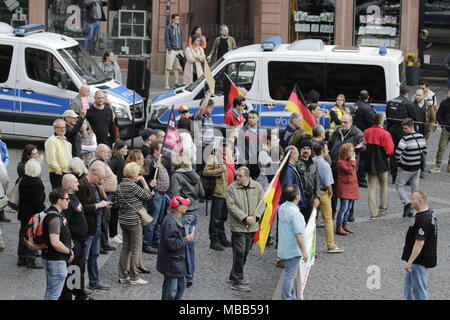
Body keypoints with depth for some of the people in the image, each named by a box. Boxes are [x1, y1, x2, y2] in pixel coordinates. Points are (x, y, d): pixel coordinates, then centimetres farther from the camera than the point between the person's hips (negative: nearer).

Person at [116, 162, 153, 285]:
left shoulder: (121, 185, 6)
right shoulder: (133, 186, -18)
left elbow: (117, 201, 12)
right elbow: (148, 195, -11)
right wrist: (143, 181, -5)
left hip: (123, 220, 8)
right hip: (134, 221, -8)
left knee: (125, 248, 15)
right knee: (136, 249, 0)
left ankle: (123, 276, 18)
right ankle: (134, 277, 3)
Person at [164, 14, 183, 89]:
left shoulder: (179, 28, 14)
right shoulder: (169, 28, -5)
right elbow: (166, 39, -9)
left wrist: (181, 49, 11)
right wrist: (170, 49, -15)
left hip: (179, 50, 6)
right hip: (171, 50, -6)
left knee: (177, 67, 8)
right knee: (168, 67, -5)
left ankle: (177, 82, 15)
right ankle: (167, 84, -4)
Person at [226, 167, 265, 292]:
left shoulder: (257, 187, 3)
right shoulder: (231, 188, -7)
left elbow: (262, 203, 4)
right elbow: (231, 206, -12)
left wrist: (255, 217, -11)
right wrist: (245, 218, -19)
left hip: (252, 226, 5)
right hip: (238, 226, -5)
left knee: (245, 252, 13)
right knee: (239, 252, -8)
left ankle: (234, 276, 29)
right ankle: (237, 282, -4)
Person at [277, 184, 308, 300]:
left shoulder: (282, 208, 0)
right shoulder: (295, 213, -26)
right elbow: (298, 235, -25)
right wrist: (304, 251, -15)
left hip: (284, 249, 9)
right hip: (293, 251, -9)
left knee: (290, 275, 22)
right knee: (290, 276, 2)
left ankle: (292, 296, 34)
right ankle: (287, 298, 10)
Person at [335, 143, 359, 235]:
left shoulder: (350, 161, 15)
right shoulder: (341, 162, -13)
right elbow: (350, 170, -25)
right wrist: (352, 160, -17)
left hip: (351, 188, 9)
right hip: (344, 188, -9)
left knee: (348, 208, 13)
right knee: (344, 208, -10)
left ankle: (344, 225, 21)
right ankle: (339, 227, -6)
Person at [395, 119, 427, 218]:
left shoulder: (405, 139, -21)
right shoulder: (421, 137, 0)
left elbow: (397, 153, -25)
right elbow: (424, 151, 10)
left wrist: (399, 161, -6)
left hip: (406, 168, -6)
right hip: (417, 167, 6)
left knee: (399, 186, 9)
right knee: (415, 188, 14)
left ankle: (406, 203, -8)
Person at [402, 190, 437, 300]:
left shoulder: (422, 220, -28)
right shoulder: (430, 213, 5)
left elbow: (420, 243, -30)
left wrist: (409, 262, -26)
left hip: (420, 261, -11)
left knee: (419, 288, 0)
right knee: (409, 283, 25)